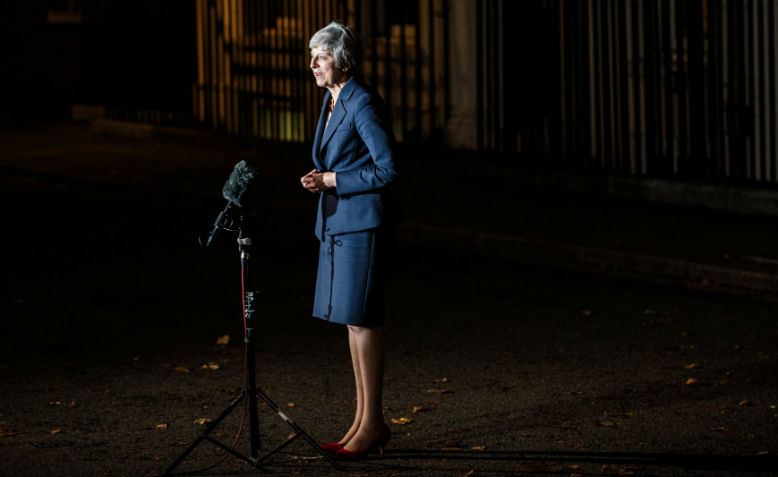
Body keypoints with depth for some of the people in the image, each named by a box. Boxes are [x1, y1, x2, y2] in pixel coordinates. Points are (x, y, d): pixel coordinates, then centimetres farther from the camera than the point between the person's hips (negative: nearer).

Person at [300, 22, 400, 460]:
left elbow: (388, 170, -18)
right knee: (352, 320, 11)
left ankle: (372, 424, -1)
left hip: (364, 223, -10)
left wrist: (333, 181, -15)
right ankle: (366, 421, 17)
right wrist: (320, 178, 5)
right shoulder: (332, 100, 13)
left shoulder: (364, 104, -15)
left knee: (361, 320, -7)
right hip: (338, 223, 10)